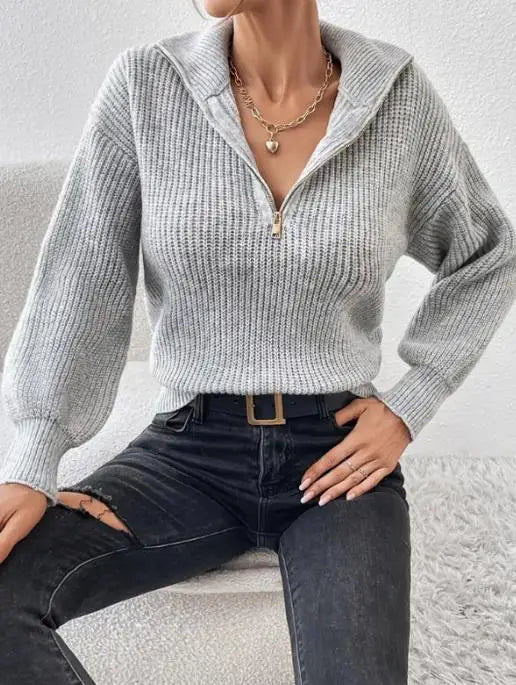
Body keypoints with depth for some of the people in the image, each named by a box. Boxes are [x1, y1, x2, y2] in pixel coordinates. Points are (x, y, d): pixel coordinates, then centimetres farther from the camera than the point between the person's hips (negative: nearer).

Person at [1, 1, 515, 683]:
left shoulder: (397, 92, -4)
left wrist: (408, 409, -2)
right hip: (193, 451, 1)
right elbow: (84, 277, -6)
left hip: (339, 452, 0)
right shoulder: (145, 84, -5)